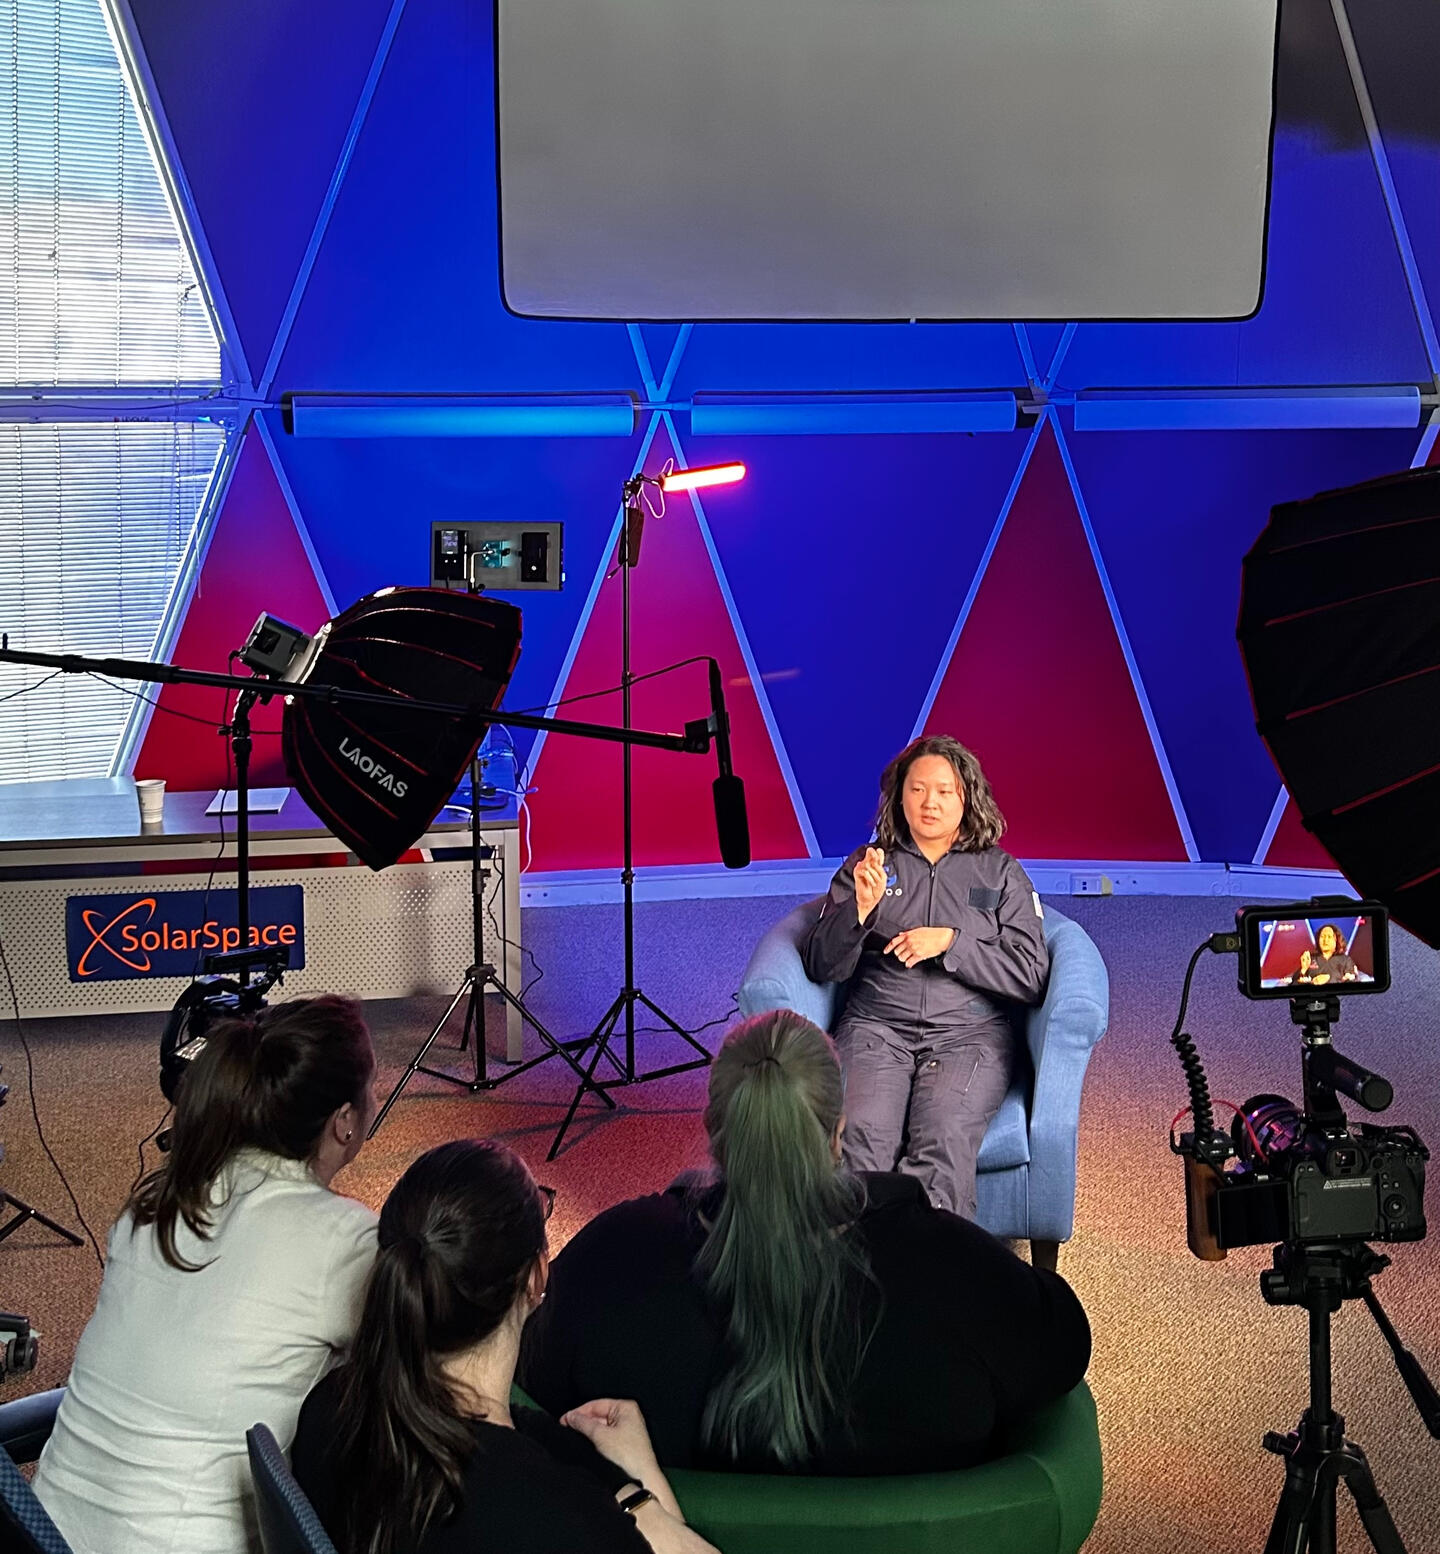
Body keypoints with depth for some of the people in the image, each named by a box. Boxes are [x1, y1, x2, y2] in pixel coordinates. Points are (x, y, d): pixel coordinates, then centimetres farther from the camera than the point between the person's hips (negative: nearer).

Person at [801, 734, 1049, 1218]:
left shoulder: (1001, 873, 15)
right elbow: (822, 967, 10)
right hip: (876, 1027, 1)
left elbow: (1031, 978, 6)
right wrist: (859, 908, -8)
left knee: (942, 1144, -32)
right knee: (861, 1140, -31)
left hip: (970, 1034, 0)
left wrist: (950, 943, -5)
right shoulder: (864, 864, 18)